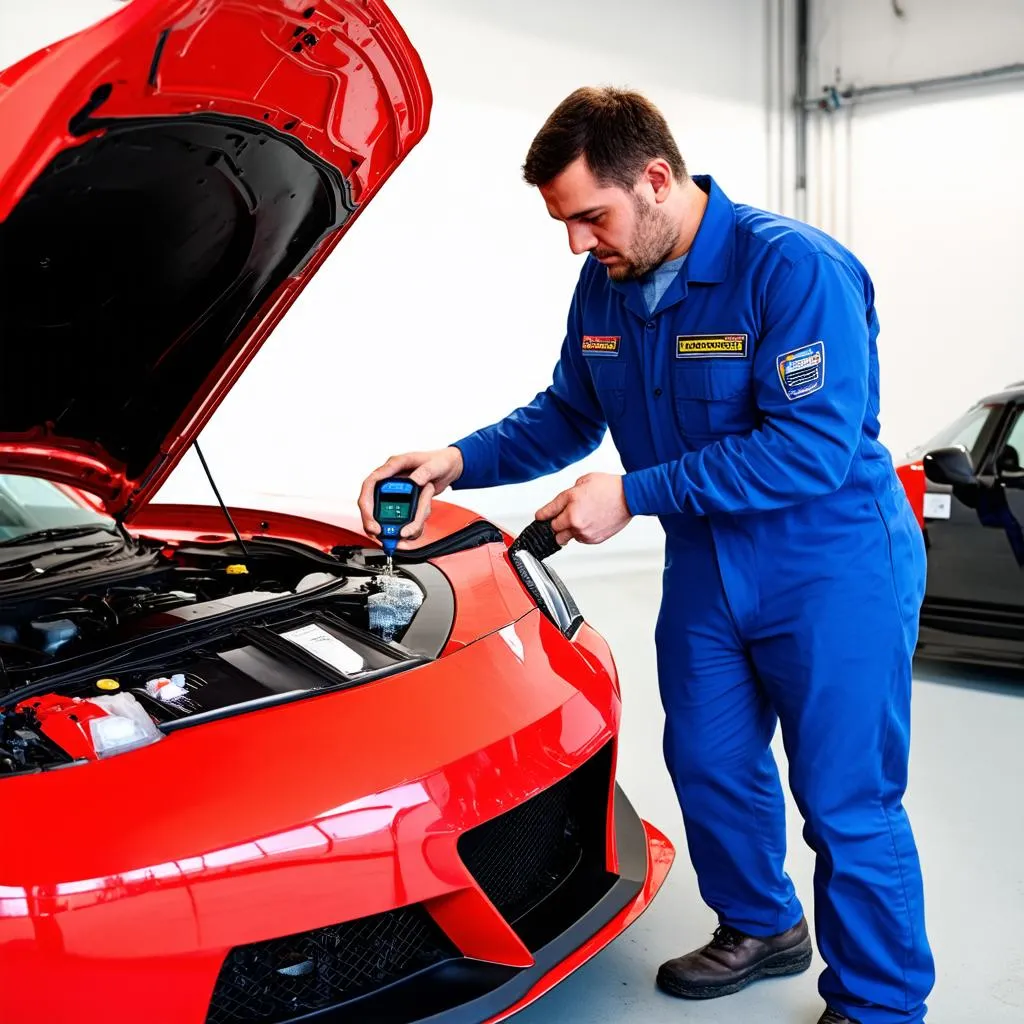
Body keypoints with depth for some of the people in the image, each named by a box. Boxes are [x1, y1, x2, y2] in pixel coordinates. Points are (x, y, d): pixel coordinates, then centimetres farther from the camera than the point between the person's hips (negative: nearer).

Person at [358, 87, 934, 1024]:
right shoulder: (606, 287, 1)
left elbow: (814, 446, -28)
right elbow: (567, 417, 11)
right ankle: (763, 931, 42)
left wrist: (634, 495, -28)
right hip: (708, 570, 8)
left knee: (847, 804, 2)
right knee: (709, 765, 18)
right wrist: (458, 462, -6)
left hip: (834, 571, -7)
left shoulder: (795, 268, -23)